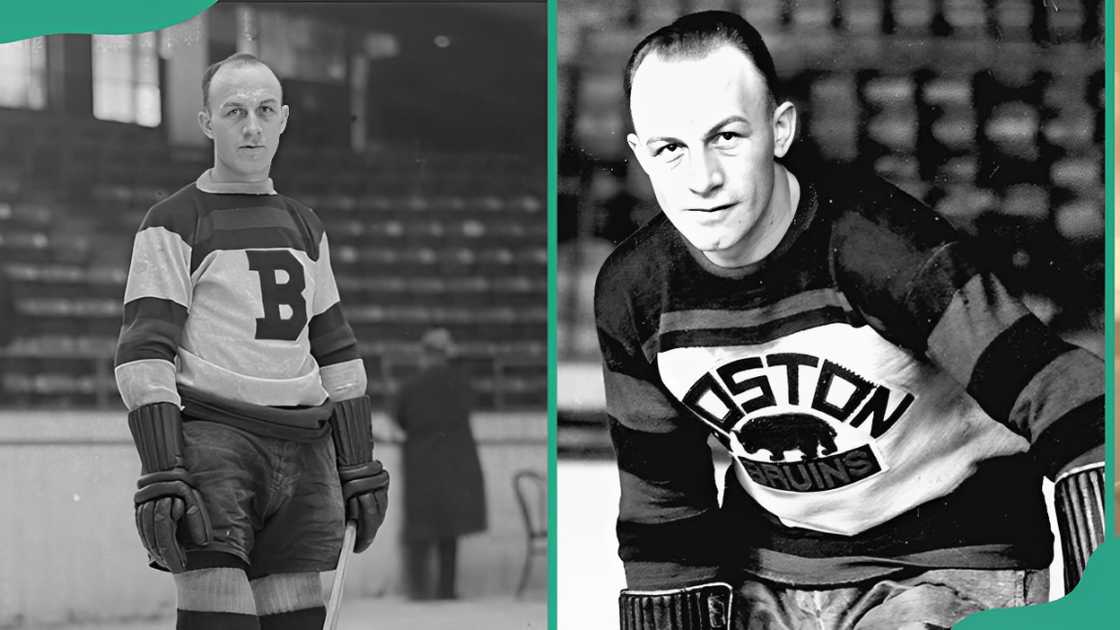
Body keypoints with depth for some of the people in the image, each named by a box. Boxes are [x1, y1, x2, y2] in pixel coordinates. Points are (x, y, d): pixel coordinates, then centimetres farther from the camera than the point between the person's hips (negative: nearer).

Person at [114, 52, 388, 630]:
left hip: (302, 451, 6)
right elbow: (143, 355, -8)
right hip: (211, 441, -6)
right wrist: (161, 476, -18)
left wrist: (359, 468, 14)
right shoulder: (173, 225, 0)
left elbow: (334, 352, 21)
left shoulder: (304, 229, 20)